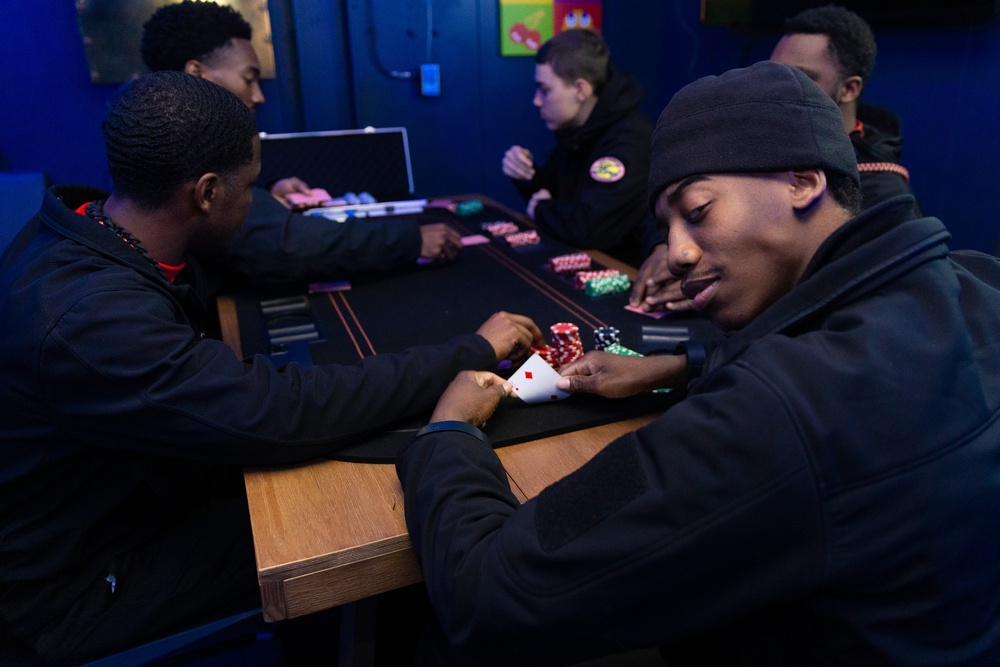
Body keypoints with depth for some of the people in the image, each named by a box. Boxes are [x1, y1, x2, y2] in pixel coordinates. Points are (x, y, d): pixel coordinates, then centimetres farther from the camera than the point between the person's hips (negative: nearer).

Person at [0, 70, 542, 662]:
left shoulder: (96, 226, -9)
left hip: (134, 491, 8)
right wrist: (474, 352, -30)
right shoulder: (89, 316, -37)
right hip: (86, 580, -7)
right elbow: (285, 414, -38)